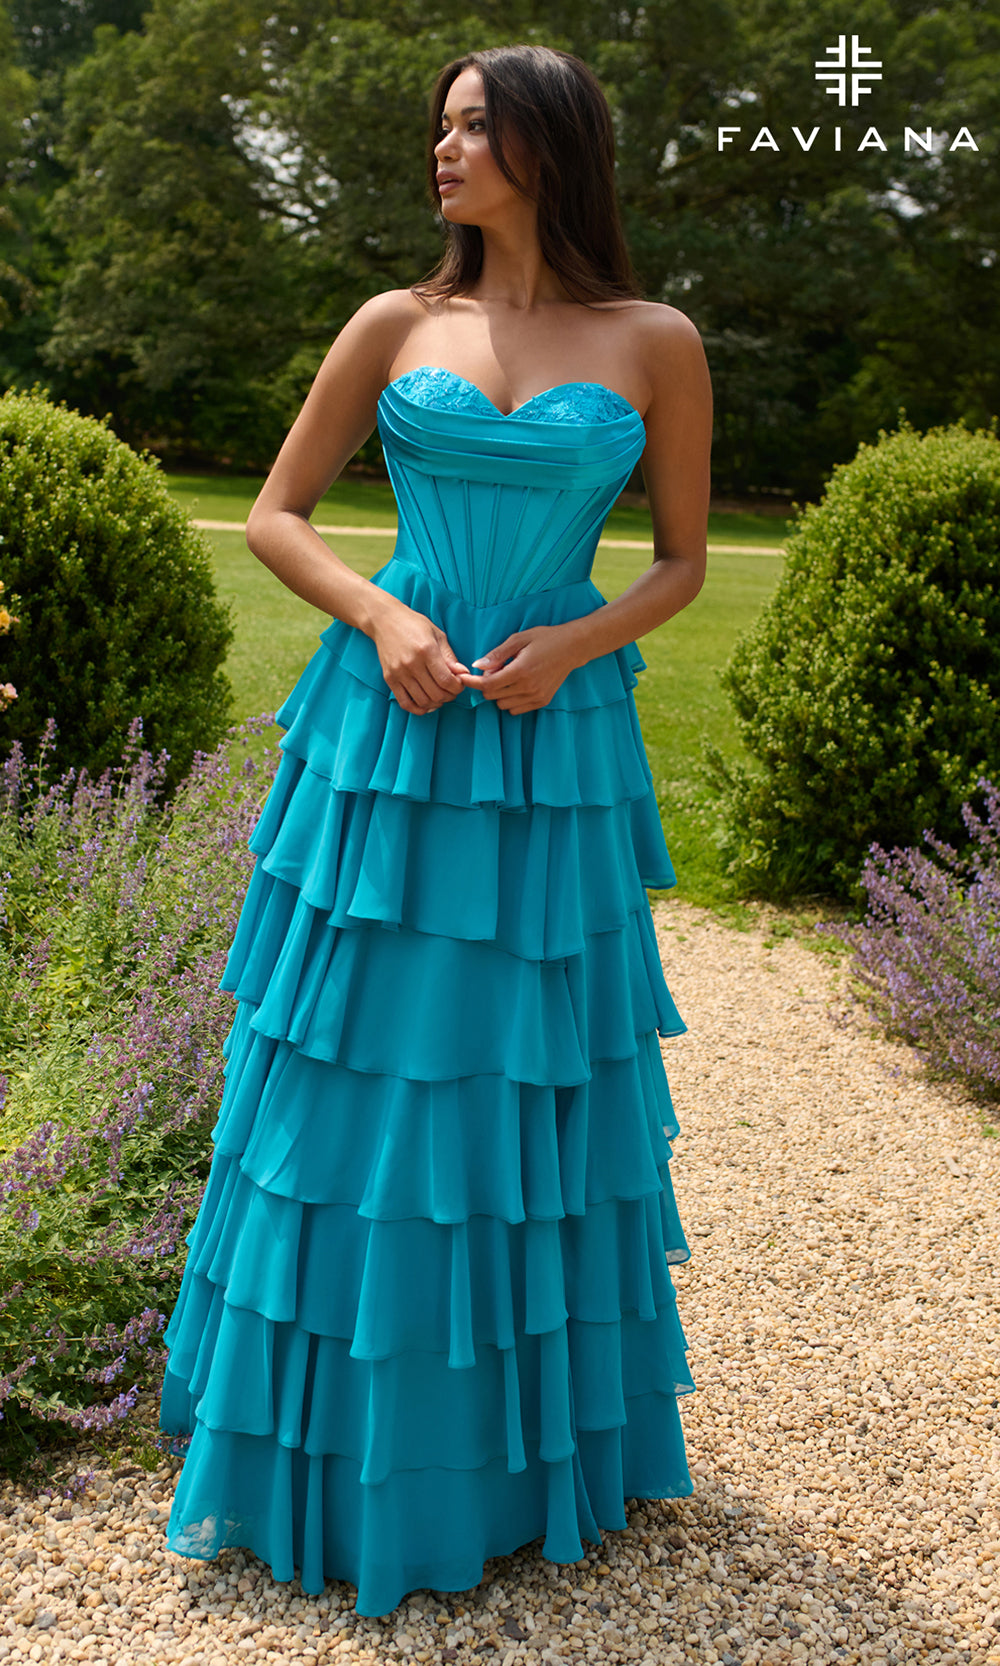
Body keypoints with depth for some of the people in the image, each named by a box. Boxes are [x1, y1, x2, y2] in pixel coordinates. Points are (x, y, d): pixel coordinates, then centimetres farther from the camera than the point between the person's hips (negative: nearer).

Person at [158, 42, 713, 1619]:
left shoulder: (655, 345, 4)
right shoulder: (397, 324, 7)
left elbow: (682, 560, 9)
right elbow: (274, 516, 8)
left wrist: (576, 641, -9)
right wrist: (381, 618, -10)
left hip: (555, 748, 0)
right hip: (386, 732, 1)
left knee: (537, 1079, 7)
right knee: (354, 1067, 5)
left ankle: (537, 1432, 31)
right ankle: (336, 1449, 25)